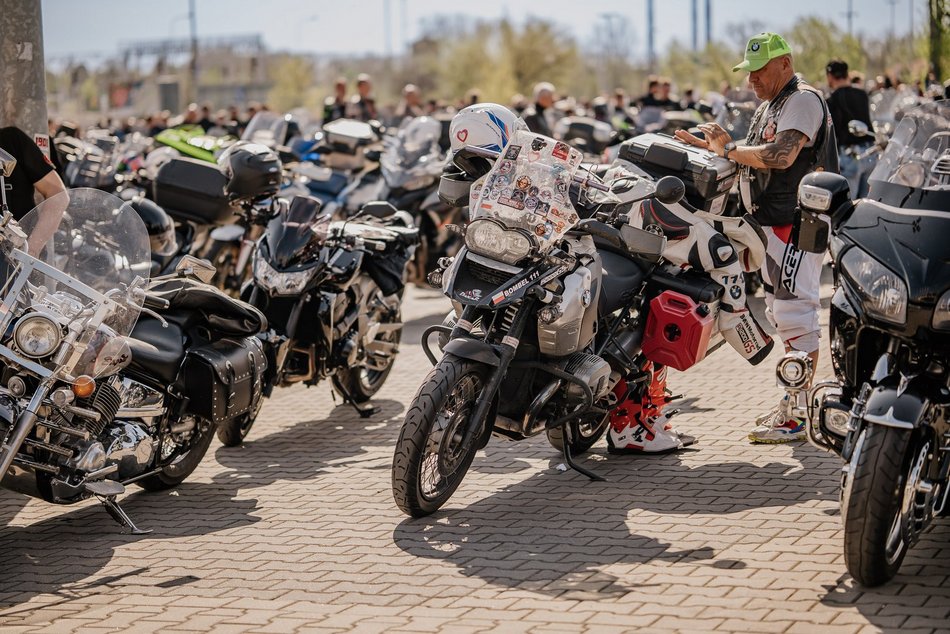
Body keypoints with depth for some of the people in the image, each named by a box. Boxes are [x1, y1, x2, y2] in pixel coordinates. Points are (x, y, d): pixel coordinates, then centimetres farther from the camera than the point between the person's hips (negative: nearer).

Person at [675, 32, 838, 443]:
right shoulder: (769, 107, 21)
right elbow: (753, 161, 22)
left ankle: (796, 417, -12)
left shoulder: (802, 100, -12)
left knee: (794, 313, -12)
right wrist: (707, 147, 9)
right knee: (779, 313, 14)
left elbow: (780, 156, -26)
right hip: (775, 224, 11)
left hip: (798, 223, -11)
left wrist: (729, 148, -16)